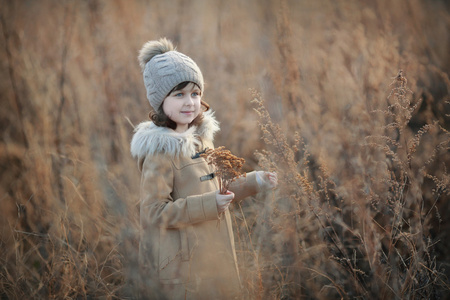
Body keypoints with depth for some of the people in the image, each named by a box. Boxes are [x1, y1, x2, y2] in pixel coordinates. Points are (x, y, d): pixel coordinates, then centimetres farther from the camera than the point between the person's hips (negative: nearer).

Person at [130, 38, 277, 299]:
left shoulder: (201, 138, 8)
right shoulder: (161, 151, -18)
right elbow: (154, 213, -22)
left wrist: (253, 182, 8)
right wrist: (209, 204, -28)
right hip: (183, 266, -8)